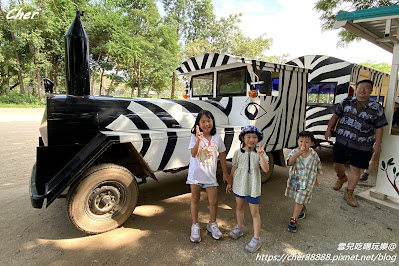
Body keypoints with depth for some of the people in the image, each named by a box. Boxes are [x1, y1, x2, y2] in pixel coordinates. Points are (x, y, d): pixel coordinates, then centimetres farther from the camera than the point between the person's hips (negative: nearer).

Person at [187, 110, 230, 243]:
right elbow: (193, 154, -22)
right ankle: (195, 225, 32)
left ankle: (212, 224, 32)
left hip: (210, 175, 2)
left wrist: (225, 172, 10)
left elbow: (222, 155, 7)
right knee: (195, 199, 13)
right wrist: (199, 139, -35)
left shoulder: (217, 138, -2)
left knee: (213, 202, 6)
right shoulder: (195, 137, -9)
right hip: (196, 173, -1)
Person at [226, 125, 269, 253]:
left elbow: (266, 169, -20)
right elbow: (234, 168, 5)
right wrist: (229, 183, 10)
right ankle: (240, 228, 46)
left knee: (254, 212, 4)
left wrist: (261, 155, -33)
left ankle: (256, 239, 18)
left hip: (253, 187, -3)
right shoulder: (238, 152, -4)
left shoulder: (260, 153, -9)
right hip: (239, 185, 3)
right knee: (239, 207, 21)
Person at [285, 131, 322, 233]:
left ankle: (293, 220, 12)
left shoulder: (314, 155, -10)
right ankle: (302, 209, 54)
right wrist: (298, 153, -41)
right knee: (298, 199, 23)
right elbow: (289, 162, -33)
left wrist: (315, 179, 18)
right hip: (295, 180, 2)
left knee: (299, 201, -1)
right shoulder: (294, 152, -14)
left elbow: (317, 168, 8)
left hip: (307, 182, -2)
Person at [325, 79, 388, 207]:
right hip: (342, 141, 2)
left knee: (355, 169, 5)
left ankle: (349, 193, 24)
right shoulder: (346, 102, 2)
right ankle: (341, 178, 46)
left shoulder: (377, 108, -1)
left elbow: (378, 128, 1)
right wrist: (329, 129, 2)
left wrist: (377, 145, 0)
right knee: (337, 164, 10)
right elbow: (335, 115, 10)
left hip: (362, 146, -1)